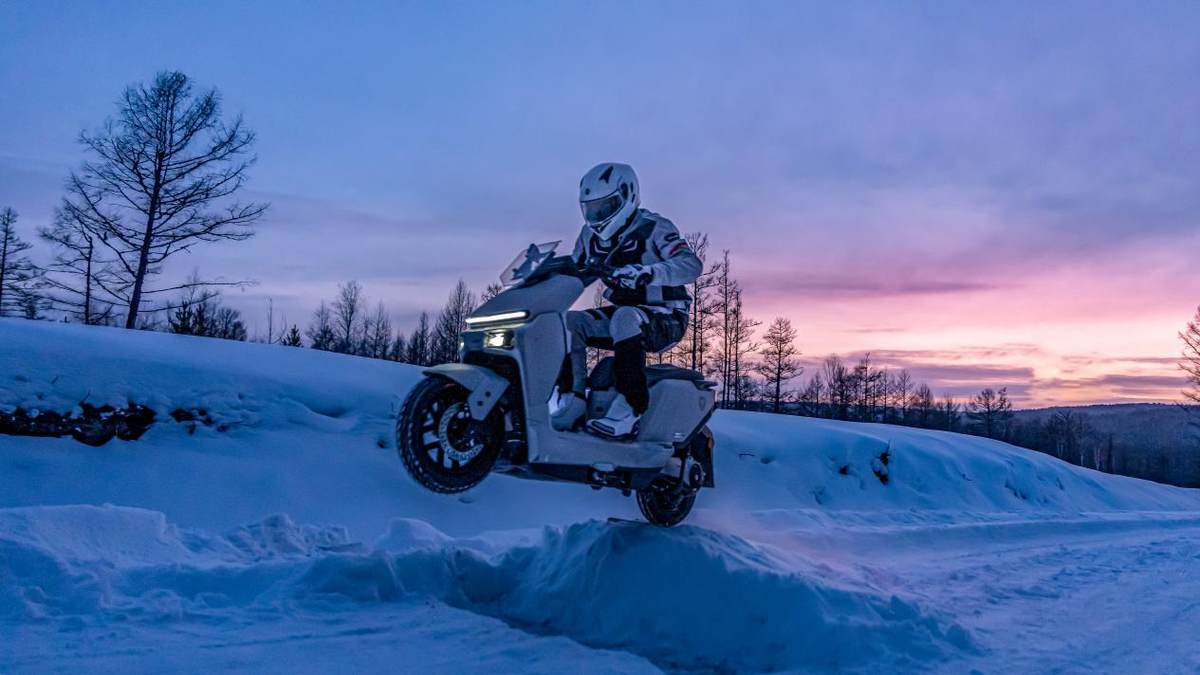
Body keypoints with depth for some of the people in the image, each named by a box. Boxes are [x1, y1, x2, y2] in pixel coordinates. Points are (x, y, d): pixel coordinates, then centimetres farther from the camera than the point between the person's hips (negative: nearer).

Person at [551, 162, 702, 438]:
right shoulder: (590, 235, 9)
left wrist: (646, 273, -41)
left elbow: (692, 265, -25)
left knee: (625, 318, -38)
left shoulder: (653, 228, -12)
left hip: (666, 319, -7)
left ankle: (630, 409, -42)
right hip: (619, 312, 7)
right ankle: (572, 401, -21)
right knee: (569, 321, -14)